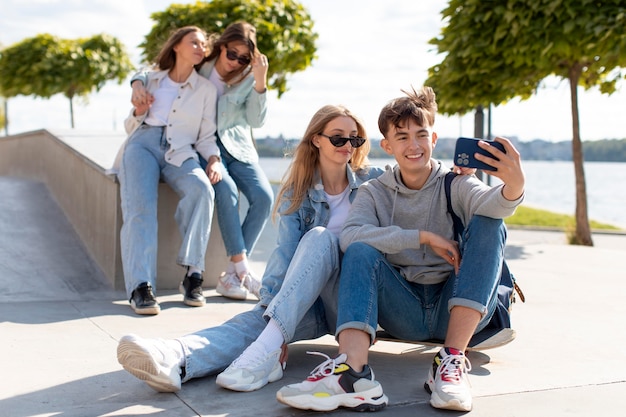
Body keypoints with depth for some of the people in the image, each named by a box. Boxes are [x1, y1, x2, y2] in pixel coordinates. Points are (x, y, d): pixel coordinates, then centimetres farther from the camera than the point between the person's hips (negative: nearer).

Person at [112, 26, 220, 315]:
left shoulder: (206, 89, 20)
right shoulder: (149, 79, 23)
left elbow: (206, 136, 15)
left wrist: (214, 159, -6)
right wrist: (138, 112, 2)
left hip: (180, 152, 0)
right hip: (142, 143, 0)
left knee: (202, 189, -34)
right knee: (139, 204, -30)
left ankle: (193, 272, -31)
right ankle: (140, 286, -38)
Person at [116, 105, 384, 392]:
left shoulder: (372, 181, 3)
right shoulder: (296, 193, 3)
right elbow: (285, 251, -11)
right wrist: (269, 303, -29)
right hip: (310, 305, 2)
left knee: (319, 238, -29)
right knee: (256, 319, -29)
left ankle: (266, 348, -44)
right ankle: (174, 360, -57)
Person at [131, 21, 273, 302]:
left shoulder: (248, 79, 1)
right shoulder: (198, 68, -3)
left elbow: (257, 121, -9)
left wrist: (260, 82, -19)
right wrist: (138, 83, -18)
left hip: (237, 147, 3)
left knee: (264, 196, -21)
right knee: (226, 190, -31)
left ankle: (232, 273, -14)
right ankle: (243, 269, -24)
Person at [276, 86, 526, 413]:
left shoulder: (456, 184, 2)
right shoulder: (375, 193, 5)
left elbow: (490, 203, -23)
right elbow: (349, 236, -17)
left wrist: (514, 186, -47)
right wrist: (425, 237, -23)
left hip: (459, 310, 0)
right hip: (405, 312, 1)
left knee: (488, 223, -20)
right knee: (361, 251, -22)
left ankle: (453, 359, -31)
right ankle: (353, 372, -45)